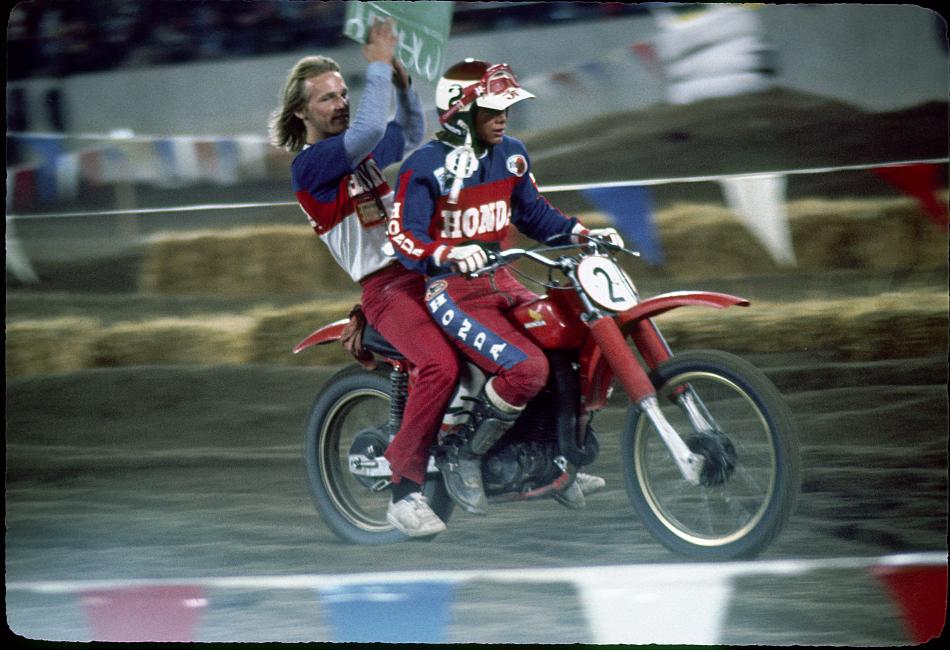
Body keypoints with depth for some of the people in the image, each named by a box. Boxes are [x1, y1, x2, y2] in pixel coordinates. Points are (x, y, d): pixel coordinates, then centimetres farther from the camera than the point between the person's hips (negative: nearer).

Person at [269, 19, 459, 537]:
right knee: (440, 365, -32)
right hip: (385, 286, -8)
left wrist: (401, 77, 20)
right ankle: (405, 491, -25)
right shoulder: (309, 164, -6)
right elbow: (369, 128, -21)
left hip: (426, 272, 8)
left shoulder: (361, 149, 18)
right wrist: (378, 66, -11)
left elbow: (412, 133, 35)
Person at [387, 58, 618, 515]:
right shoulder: (424, 167, -13)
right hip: (452, 292, -8)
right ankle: (465, 461, -10)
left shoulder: (510, 154, 8)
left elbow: (533, 213, 22)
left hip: (502, 284, 8)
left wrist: (583, 233, 8)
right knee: (526, 369, -29)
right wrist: (450, 254, -39)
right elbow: (404, 238, -21)